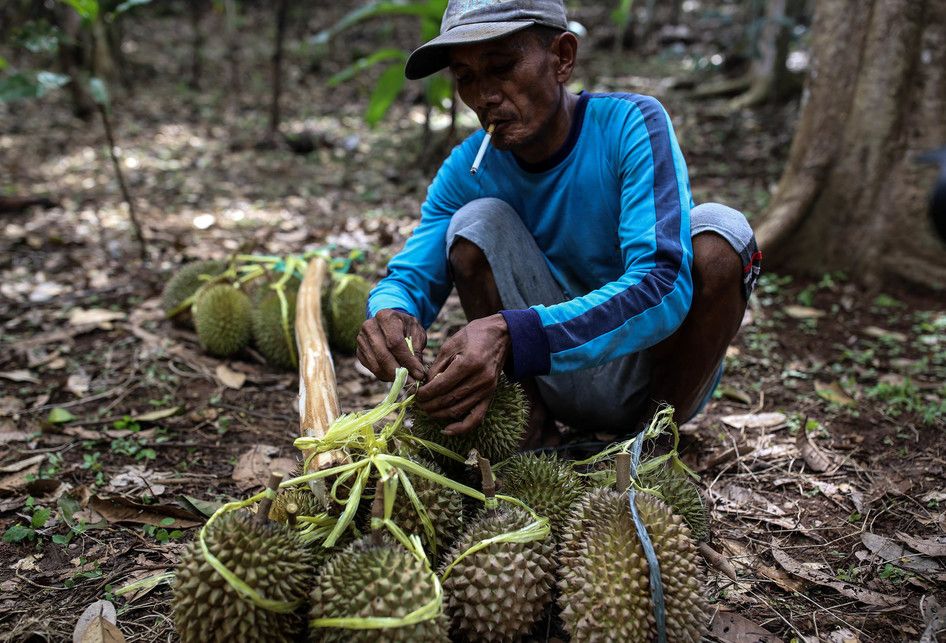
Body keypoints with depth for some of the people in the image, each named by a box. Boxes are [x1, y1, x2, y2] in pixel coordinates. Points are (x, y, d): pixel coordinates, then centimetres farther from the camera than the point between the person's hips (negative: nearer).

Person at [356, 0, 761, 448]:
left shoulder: (630, 124, -19)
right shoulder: (468, 168, -7)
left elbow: (662, 286, -33)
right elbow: (408, 277, -10)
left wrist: (511, 333, -47)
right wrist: (391, 314, -37)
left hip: (654, 370, -1)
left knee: (719, 230, -27)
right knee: (477, 221, -17)